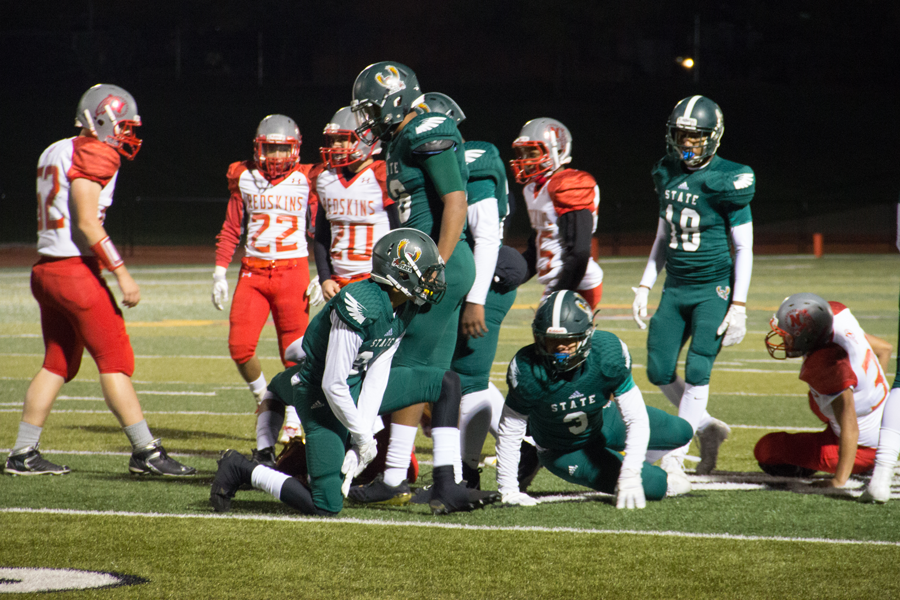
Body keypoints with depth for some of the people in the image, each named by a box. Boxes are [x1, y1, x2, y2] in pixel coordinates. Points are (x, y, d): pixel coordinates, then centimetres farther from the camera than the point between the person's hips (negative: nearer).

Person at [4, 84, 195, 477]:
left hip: (46, 269, 9)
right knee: (115, 361, -5)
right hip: (76, 271, -9)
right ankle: (145, 452, -5)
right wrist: (122, 274, -17)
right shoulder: (93, 155, -11)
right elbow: (87, 223, -18)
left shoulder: (54, 153, 17)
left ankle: (23, 454, 14)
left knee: (57, 365, 14)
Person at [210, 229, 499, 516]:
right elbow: (333, 386, -27)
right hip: (322, 396, -8)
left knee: (447, 383, 2)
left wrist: (363, 433, -14)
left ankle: (446, 490, 3)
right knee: (327, 506, -13)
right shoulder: (360, 307, -32)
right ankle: (241, 469, 6)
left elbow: (377, 373, -7)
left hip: (357, 385, 9)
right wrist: (363, 438, -17)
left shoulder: (404, 308, -5)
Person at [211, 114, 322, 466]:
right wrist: (220, 273, 7)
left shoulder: (306, 181, 1)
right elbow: (231, 230, 13)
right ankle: (264, 399, 15)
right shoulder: (244, 179, 7)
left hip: (292, 271, -2)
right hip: (253, 271, 2)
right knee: (240, 346, -12)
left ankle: (292, 425, 8)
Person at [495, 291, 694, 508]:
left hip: (603, 422, 3)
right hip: (565, 452, -3)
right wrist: (509, 490, -22)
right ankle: (665, 482, 21)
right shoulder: (528, 370, -35)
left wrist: (630, 477, -37)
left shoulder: (607, 354, -31)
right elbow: (510, 431, -23)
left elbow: (637, 419, -28)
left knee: (681, 433, 7)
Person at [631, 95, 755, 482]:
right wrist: (645, 286, 12)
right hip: (676, 287, 6)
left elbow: (744, 249, -10)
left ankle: (675, 456, -4)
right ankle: (707, 428, 23)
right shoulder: (668, 174, 6)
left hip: (714, 288, -6)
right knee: (660, 371, 2)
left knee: (697, 371, -11)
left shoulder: (727, 181, -12)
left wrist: (738, 306, -14)